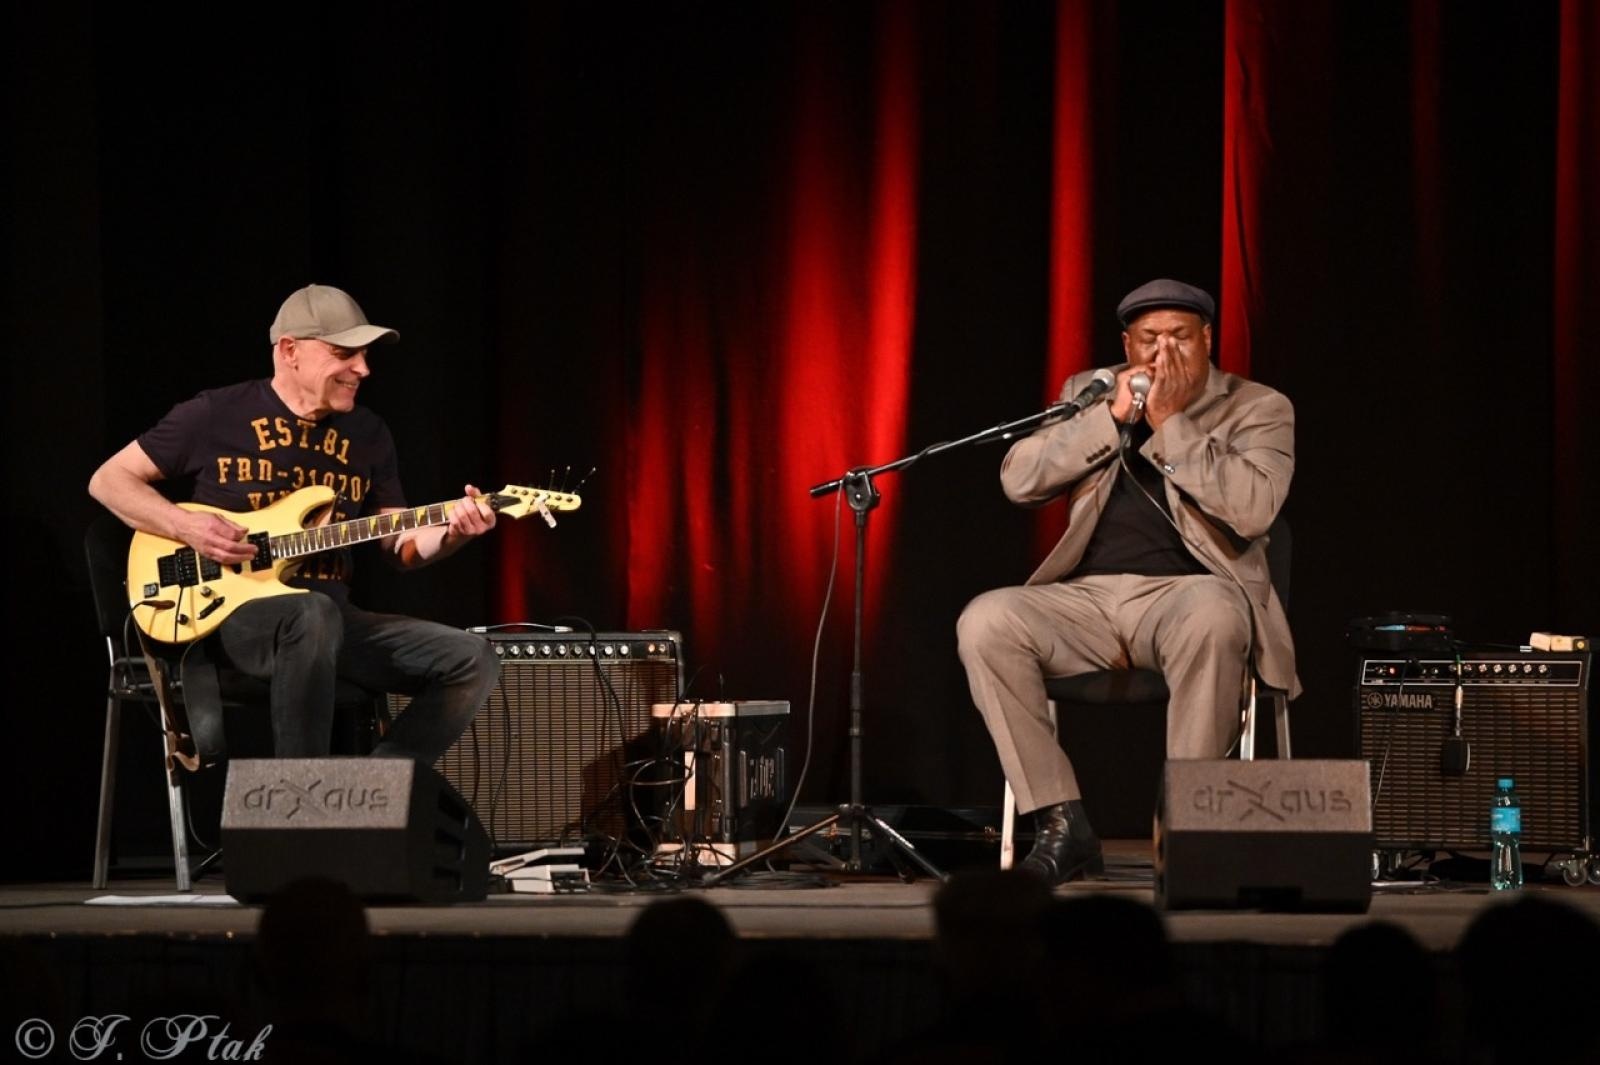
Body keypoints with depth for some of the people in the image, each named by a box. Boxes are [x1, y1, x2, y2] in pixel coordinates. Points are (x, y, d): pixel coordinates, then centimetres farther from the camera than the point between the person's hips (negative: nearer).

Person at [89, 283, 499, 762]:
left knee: (471, 661, -14)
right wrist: (187, 527, -12)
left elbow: (401, 544, 15)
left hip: (333, 617, 6)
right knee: (312, 614, -41)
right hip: (232, 611, -6)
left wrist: (451, 533, -8)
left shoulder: (367, 434, 12)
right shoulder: (216, 415, -1)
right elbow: (108, 480, 5)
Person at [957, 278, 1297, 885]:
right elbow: (1018, 480, 3)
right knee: (984, 622, -25)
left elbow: (1252, 509, -11)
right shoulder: (1089, 394, 18)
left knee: (1211, 615, -40)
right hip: (1086, 600, 3)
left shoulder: (1257, 409, 8)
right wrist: (1113, 416, -4)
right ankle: (1062, 827, -20)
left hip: (1188, 591, -3)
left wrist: (1172, 424, -11)